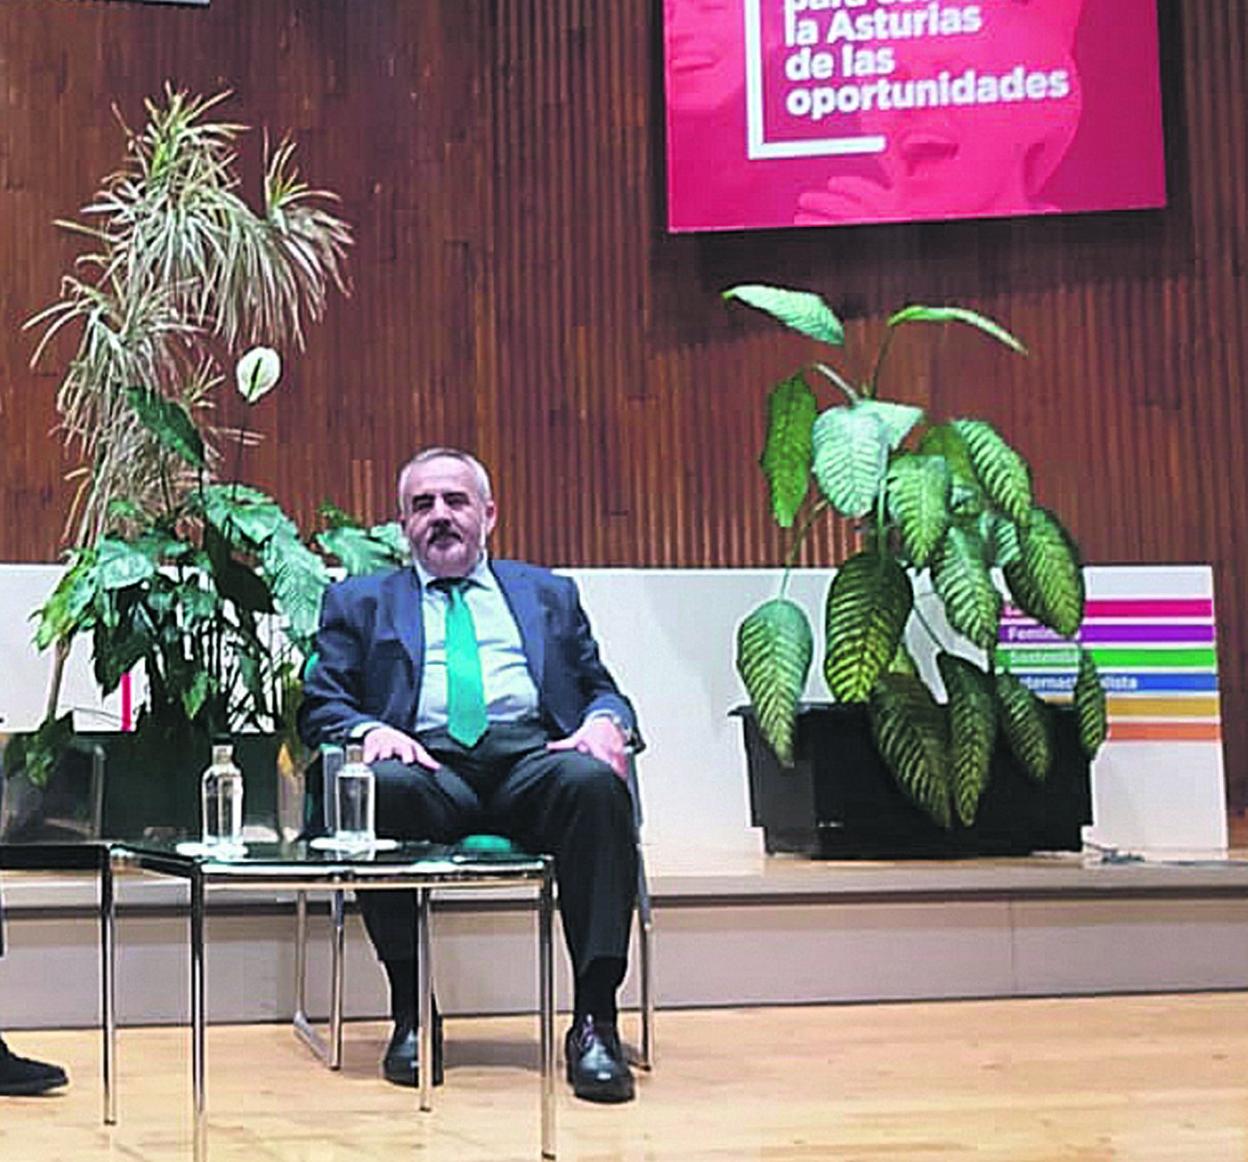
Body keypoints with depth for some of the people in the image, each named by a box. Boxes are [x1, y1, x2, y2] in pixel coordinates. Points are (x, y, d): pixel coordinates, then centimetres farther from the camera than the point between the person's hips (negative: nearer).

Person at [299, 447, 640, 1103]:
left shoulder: (548, 594, 29)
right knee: (381, 786, -37)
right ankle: (411, 1012, -22)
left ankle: (594, 1018, -31)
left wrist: (606, 722, -3)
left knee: (593, 780, -34)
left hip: (533, 759, 1)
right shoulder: (360, 601, 25)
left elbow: (601, 689, 22)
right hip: (430, 765, -1)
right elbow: (320, 705, 14)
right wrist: (371, 730, -9)